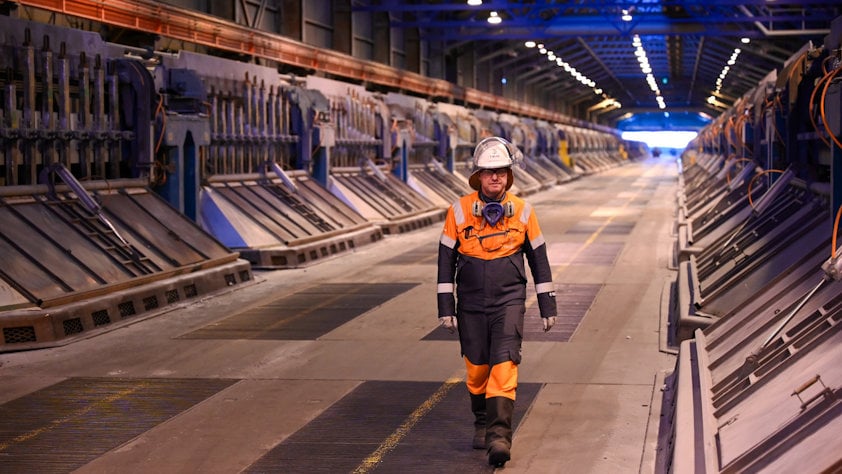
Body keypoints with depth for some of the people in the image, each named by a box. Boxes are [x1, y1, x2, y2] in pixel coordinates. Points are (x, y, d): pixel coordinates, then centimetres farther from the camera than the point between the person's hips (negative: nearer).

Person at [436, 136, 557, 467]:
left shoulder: (522, 211, -1)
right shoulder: (459, 211, -3)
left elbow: (538, 259, 7)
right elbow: (446, 260, 2)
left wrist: (547, 306, 7)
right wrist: (446, 307, 0)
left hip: (509, 301, -1)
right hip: (471, 303, 1)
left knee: (504, 365, -14)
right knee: (476, 368, 9)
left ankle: (499, 436, -17)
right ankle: (482, 424, 31)